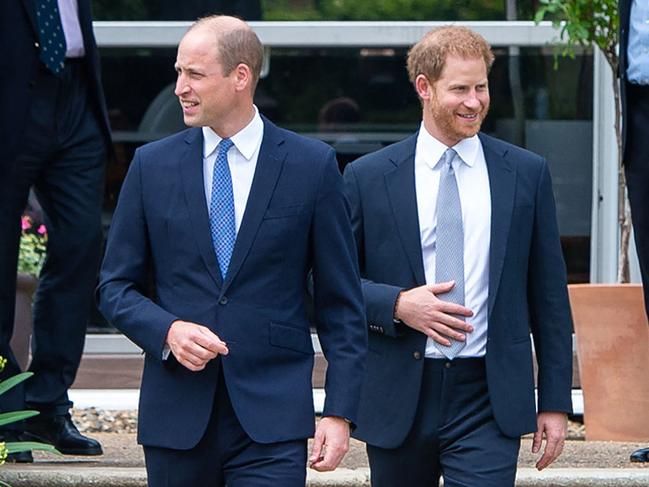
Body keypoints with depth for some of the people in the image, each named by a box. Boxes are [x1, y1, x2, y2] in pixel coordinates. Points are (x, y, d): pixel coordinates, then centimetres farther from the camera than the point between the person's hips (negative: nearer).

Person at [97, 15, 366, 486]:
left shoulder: (313, 165, 2)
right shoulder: (153, 165, 7)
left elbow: (341, 303, 3)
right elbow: (115, 285, 10)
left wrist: (340, 411, -3)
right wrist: (167, 330, -11)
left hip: (271, 419, -2)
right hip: (176, 414, 2)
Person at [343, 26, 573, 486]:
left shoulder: (526, 173, 5)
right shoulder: (369, 177, 3)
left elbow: (549, 296, 8)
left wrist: (555, 402, 5)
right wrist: (397, 305, -13)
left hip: (488, 401, -1)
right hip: (399, 400, 1)